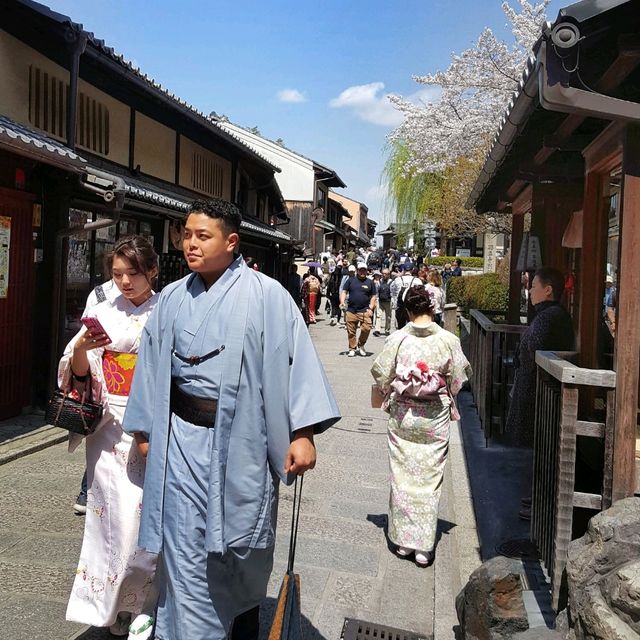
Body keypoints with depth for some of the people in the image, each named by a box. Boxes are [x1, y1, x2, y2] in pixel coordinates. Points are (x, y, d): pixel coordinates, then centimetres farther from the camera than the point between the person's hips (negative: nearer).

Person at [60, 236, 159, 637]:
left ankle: (141, 603, 21)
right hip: (110, 426, 2)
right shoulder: (103, 313, 6)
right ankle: (112, 603, 25)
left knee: (146, 512, 1)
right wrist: (82, 346, -14)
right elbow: (80, 372, 5)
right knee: (115, 512, 4)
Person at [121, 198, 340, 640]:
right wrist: (145, 428, 14)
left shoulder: (267, 296, -7)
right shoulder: (173, 298, 6)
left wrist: (303, 433, -17)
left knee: (244, 544, 16)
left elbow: (296, 359, -11)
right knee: (186, 552, 6)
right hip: (182, 439, 3)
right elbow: (152, 364, 12)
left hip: (242, 440, -2)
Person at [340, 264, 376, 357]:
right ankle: (352, 348, 18)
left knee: (366, 328, -13)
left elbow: (373, 296, 10)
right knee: (351, 331, 3)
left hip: (365, 311, -1)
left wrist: (370, 308, -2)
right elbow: (344, 292, 8)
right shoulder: (351, 280, 11)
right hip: (351, 311, 1)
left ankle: (361, 345, 11)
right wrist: (342, 302, -10)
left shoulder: (370, 282, 10)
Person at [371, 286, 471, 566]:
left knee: (402, 477, 12)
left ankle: (403, 540, 21)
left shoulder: (397, 338, -10)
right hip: (435, 418, 0)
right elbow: (457, 379, -1)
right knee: (429, 480, 9)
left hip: (402, 416, 0)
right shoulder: (448, 340, -10)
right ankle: (423, 546, 14)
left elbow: (380, 374, -3)